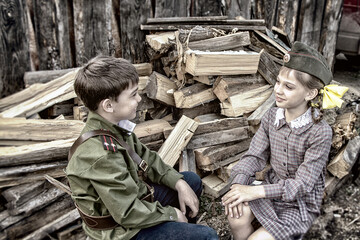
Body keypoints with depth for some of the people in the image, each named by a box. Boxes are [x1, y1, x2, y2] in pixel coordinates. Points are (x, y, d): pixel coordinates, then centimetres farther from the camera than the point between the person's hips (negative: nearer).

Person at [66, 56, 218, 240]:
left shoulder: (113, 125, -9)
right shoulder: (102, 155, -35)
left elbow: (146, 158, 4)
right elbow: (128, 213, -28)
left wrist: (179, 183, -5)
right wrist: (172, 214, -13)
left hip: (134, 197, 8)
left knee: (193, 181, 18)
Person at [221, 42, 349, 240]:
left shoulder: (320, 132, -21)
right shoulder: (271, 116, -7)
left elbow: (302, 184, -21)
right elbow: (254, 155, -5)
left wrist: (255, 191, -29)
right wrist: (238, 184, -24)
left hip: (300, 204, -4)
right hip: (271, 187, 4)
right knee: (236, 217, -23)